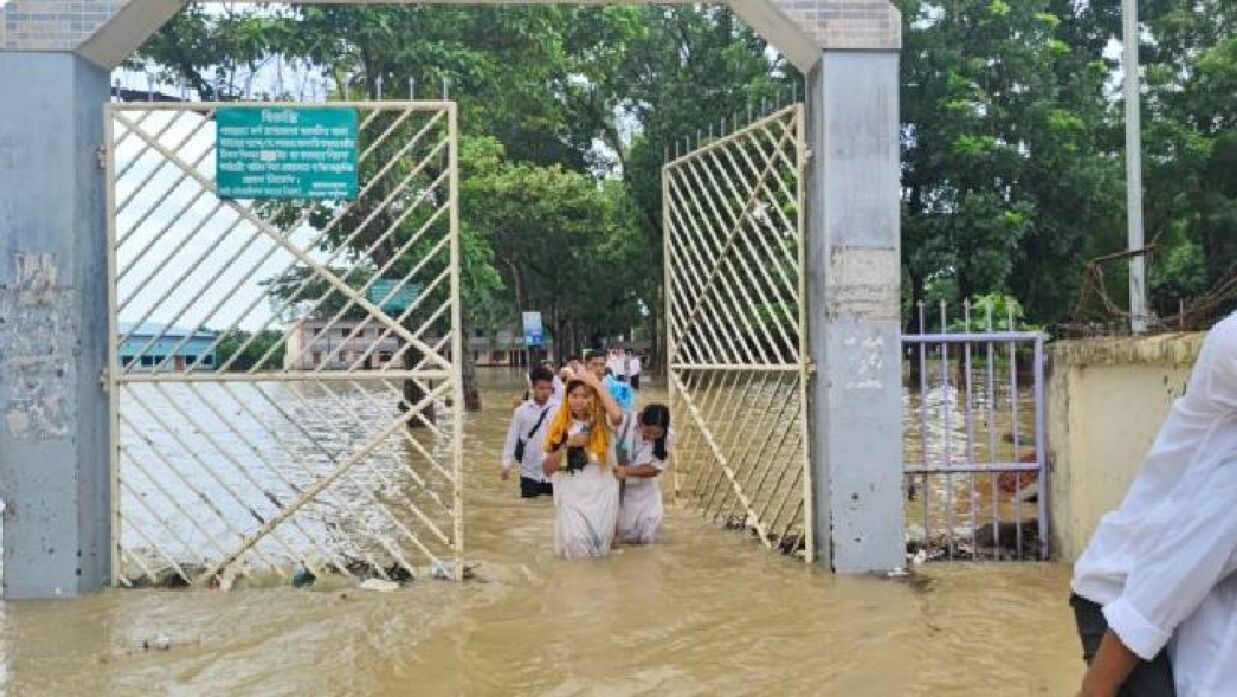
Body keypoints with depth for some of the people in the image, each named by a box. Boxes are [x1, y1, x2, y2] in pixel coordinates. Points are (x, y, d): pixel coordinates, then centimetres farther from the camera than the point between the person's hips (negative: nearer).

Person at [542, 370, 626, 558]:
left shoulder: (603, 423, -5)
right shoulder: (560, 426, 0)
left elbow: (617, 416, -31)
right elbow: (547, 469, 0)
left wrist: (598, 385, -21)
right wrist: (566, 445, -16)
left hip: (602, 494, 0)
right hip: (570, 496, 0)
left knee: (599, 549, 6)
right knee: (574, 543, -18)